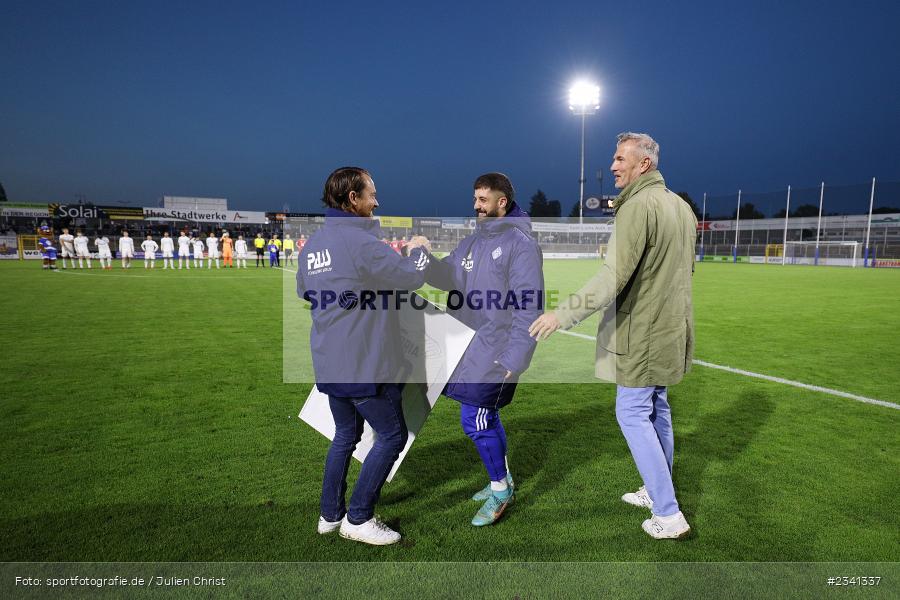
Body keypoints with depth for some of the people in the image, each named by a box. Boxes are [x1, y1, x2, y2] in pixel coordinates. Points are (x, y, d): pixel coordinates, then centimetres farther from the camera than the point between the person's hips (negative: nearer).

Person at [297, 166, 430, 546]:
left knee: (346, 435, 22)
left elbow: (302, 290, 23)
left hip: (329, 364, 9)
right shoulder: (360, 241, -19)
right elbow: (411, 276, -16)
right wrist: (423, 247, 3)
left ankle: (330, 514, 30)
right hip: (364, 364, -8)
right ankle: (358, 518, 13)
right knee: (392, 435, 6)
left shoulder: (312, 243, 8)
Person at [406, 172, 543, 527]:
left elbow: (528, 306, -17)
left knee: (476, 421, -6)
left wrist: (513, 359, -20)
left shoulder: (521, 243, -12)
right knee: (485, 418, 17)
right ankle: (501, 481, 36)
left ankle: (500, 490, 15)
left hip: (495, 353, -8)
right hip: (467, 347, 8)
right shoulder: (473, 241, 14)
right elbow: (445, 276, 16)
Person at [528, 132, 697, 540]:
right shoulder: (682, 206, 11)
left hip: (643, 333, -9)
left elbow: (614, 276, -27)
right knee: (658, 411, 18)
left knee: (632, 414, -1)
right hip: (671, 330, 9)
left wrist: (564, 314, -26)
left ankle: (668, 515, 4)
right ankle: (657, 492, 32)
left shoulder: (638, 206, -19)